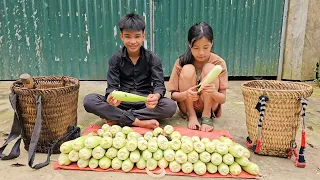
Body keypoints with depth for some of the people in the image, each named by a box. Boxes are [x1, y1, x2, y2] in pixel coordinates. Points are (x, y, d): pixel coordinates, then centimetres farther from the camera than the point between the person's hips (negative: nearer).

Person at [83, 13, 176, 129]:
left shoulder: (152, 58, -2)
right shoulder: (115, 59, 0)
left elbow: (159, 84, -10)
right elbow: (112, 86, -5)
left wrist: (156, 96, -36)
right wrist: (111, 97, -32)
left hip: (145, 102, 0)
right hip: (122, 102, 1)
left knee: (171, 106, -31)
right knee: (89, 100, -24)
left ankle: (117, 118, -23)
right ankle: (139, 122, -27)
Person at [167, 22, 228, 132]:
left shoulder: (219, 63, -12)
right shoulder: (181, 62, -13)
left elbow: (223, 99, -12)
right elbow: (173, 95, -10)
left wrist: (214, 92, -36)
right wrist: (185, 94, -34)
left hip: (209, 107, 0)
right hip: (188, 105, 0)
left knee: (209, 68, -23)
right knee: (188, 69, -24)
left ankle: (207, 116, -14)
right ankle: (191, 116, -12)